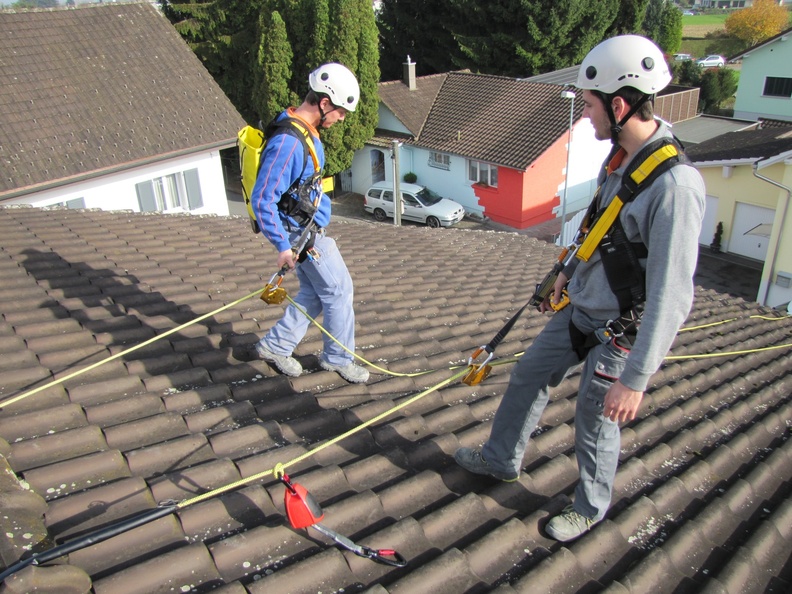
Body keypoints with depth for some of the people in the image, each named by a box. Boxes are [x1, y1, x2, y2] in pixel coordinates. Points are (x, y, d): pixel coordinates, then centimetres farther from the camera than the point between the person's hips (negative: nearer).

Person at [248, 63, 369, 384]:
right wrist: (282, 246, -22)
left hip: (309, 228, 10)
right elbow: (262, 200, -27)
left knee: (315, 293, 17)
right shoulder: (288, 143, -27)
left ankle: (275, 346, 28)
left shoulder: (307, 131, 5)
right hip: (304, 236, -10)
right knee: (339, 291, 4)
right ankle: (338, 358, 22)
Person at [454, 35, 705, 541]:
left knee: (595, 421, 9)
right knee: (528, 375, 19)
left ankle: (591, 508, 37)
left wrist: (636, 378, -27)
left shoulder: (675, 185, -30)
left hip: (620, 329, -8)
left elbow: (671, 295, -30)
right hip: (580, 307, 9)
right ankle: (503, 459, 42)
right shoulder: (620, 155, -2)